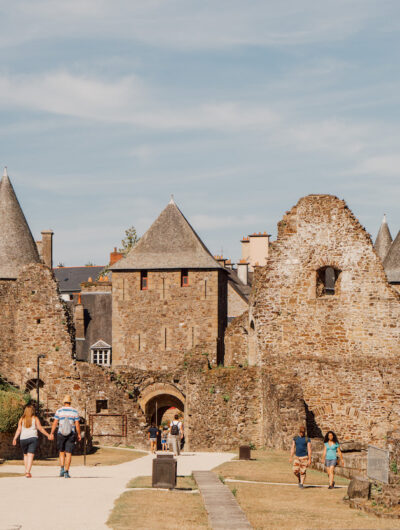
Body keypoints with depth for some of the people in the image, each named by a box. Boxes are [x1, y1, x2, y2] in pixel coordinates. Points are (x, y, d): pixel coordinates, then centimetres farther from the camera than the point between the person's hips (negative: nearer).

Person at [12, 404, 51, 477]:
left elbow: (19, 429, -3)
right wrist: (48, 435, 6)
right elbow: (40, 428, -1)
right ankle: (27, 472, -19)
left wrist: (15, 439, -7)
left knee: (25, 455, 22)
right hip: (33, 438, -2)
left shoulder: (22, 419, 7)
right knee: (30, 455, -6)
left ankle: (26, 471, 22)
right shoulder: (35, 418, 4)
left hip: (23, 439, 2)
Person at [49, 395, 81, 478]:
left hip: (61, 434, 0)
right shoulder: (74, 412, 1)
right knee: (68, 453, 1)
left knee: (62, 452, 15)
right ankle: (66, 472, -6)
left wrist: (51, 433, 0)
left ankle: (62, 469, -2)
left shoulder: (59, 411, 0)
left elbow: (55, 423, -4)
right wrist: (79, 434, 7)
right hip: (71, 434, 0)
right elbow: (77, 424, -1)